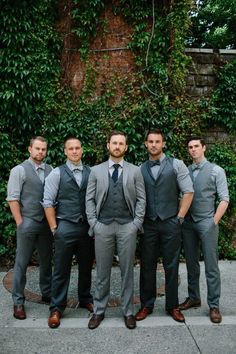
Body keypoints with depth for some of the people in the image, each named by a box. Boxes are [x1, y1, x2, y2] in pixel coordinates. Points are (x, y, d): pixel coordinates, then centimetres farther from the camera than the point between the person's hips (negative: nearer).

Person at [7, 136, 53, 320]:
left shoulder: (50, 170, 4)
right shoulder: (19, 170, -6)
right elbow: (12, 199, -8)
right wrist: (20, 223, -10)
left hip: (46, 222, 4)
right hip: (28, 222, -4)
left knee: (46, 260, 15)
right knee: (22, 262, 5)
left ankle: (47, 293, 32)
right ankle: (18, 301, 18)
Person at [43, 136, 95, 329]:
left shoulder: (91, 173, 3)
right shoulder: (57, 173, -2)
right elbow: (48, 202, -3)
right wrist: (54, 227, -6)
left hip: (88, 226, 3)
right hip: (65, 226, -2)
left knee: (86, 267, 15)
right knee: (62, 270, 5)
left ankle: (85, 299, 35)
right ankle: (56, 309, 18)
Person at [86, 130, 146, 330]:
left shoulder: (135, 171, 5)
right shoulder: (96, 171, 7)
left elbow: (141, 199, 3)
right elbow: (90, 199, 6)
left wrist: (137, 223, -5)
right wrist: (93, 223, -2)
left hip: (127, 226, 0)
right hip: (103, 226, 1)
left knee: (127, 270, 8)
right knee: (102, 271, 9)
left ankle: (128, 311, 22)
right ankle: (99, 310, 23)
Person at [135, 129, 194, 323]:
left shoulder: (176, 164, -1)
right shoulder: (140, 169, 6)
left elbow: (188, 192, -2)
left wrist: (179, 217, -5)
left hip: (170, 223, -2)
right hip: (148, 224, 2)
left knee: (171, 266, 8)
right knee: (147, 266, 9)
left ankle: (172, 306, 24)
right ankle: (146, 305, 23)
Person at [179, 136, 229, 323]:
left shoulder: (216, 170, -2)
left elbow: (224, 199, -4)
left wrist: (214, 222, -8)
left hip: (207, 223, -4)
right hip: (188, 223, 4)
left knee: (211, 266, 0)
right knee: (191, 264, 13)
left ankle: (214, 306, 12)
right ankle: (193, 298, 28)